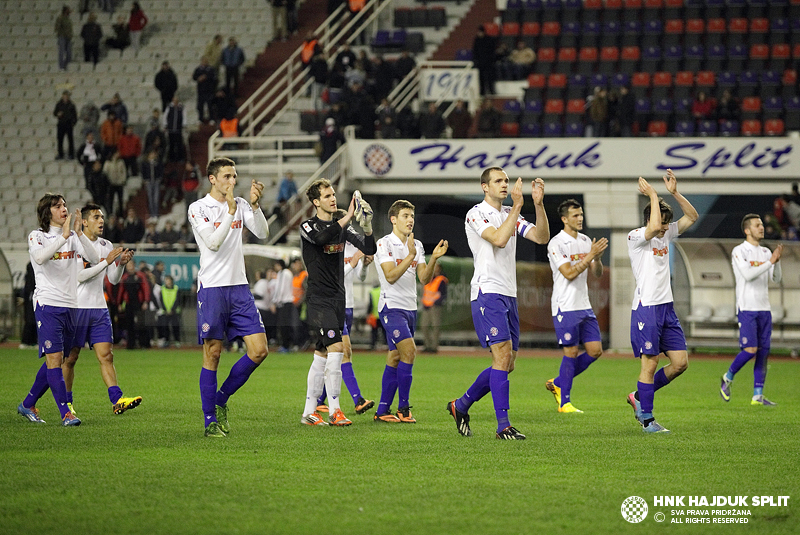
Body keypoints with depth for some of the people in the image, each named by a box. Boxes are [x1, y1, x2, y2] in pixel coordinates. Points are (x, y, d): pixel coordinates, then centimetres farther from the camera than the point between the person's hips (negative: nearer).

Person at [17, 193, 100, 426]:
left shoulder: (72, 237, 11)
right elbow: (40, 258, -24)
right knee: (54, 358, -13)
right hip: (47, 303, -6)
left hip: (70, 306, 6)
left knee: (54, 361, 10)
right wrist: (63, 236, -28)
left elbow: (94, 259, -4)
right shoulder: (37, 236, -1)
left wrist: (78, 233, -15)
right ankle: (65, 413, -16)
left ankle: (27, 405, 23)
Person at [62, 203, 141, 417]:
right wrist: (107, 261, -21)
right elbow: (79, 276, -18)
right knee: (70, 357, 2)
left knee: (106, 355, -5)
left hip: (99, 309, 5)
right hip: (76, 307, -5)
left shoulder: (106, 246, 12)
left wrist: (121, 264, -5)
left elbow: (113, 279, 15)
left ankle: (117, 400, -15)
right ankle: (66, 402, 12)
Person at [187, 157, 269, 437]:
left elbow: (262, 233, -1)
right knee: (212, 354, -3)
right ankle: (210, 421, 4)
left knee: (259, 351, -3)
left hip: (239, 288, 5)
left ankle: (221, 399, 15)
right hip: (211, 287, -5)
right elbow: (213, 242, -15)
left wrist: (255, 205, -15)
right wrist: (231, 211, -21)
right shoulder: (198, 208, -3)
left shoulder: (241, 204, 10)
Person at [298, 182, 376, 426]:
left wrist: (367, 226, -10)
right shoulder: (308, 227, -5)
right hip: (319, 298, -7)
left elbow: (369, 249, 9)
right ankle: (334, 410, -16)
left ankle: (309, 412, 13)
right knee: (336, 347, -19)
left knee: (322, 354, 8)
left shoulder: (341, 227, 13)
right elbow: (322, 237, -29)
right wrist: (347, 217, -29)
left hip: (338, 298, 7)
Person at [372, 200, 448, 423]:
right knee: (409, 351, -19)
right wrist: (410, 256, -26)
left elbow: (424, 278, 6)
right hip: (392, 306, -7)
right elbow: (391, 276, -18)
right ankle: (403, 408, -12)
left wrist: (434, 258, -9)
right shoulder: (385, 244, -7)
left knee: (395, 359, 7)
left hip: (410, 308, 7)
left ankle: (382, 411, 11)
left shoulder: (417, 245, 13)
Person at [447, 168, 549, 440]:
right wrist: (517, 206, -22)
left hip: (508, 295, 8)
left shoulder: (510, 215, 17)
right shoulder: (477, 214, -5)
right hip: (487, 293, -8)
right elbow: (499, 239, -22)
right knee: (502, 354, -16)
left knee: (507, 363, 7)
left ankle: (461, 405, 23)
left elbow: (541, 237, 6)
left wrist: (538, 204, -6)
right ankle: (503, 425, -15)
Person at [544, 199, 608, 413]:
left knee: (595, 351, 3)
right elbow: (569, 273, -19)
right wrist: (590, 255, -22)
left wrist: (598, 258, -8)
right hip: (565, 306, -7)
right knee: (571, 353, -6)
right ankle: (564, 402, 4)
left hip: (584, 305, 7)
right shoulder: (556, 244, -10)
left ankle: (558, 384, 18)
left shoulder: (586, 241, 12)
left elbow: (597, 274, 12)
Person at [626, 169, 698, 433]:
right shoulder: (636, 237, -9)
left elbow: (692, 217, 12)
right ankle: (647, 420, 3)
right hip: (646, 307, -8)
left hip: (666, 307, 8)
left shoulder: (666, 234, 13)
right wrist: (653, 195, -19)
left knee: (680, 362, 4)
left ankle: (640, 396, 20)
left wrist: (674, 192, 0)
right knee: (650, 363, -5)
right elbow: (653, 227, -30)